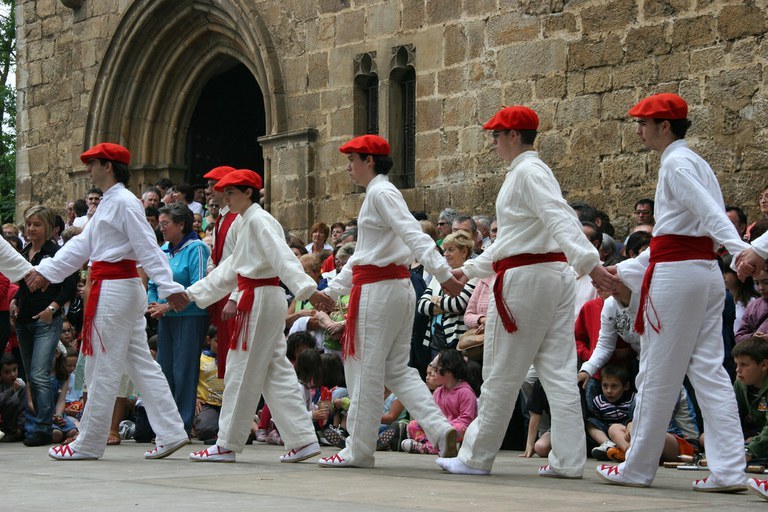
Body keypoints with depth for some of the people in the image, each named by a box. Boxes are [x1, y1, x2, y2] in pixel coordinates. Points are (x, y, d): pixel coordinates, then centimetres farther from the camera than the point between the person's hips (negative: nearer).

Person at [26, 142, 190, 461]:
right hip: (116, 289, 10)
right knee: (141, 365, 9)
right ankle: (170, 433, 8)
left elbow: (148, 248, -20)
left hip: (115, 290, -10)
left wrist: (169, 288, -25)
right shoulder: (109, 203, 19)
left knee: (103, 369, -2)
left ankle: (88, 444, 5)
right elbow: (82, 244, 19)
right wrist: (46, 271, 13)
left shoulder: (124, 202, -13)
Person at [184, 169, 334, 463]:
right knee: (276, 372, 8)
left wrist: (307, 289, -35)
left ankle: (227, 445, 3)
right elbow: (230, 270, 25)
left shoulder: (258, 220, -11)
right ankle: (303, 440, 6)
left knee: (242, 372, -3)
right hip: (257, 299, 10)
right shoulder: (247, 223, 20)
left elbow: (282, 256, -24)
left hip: (260, 300, -10)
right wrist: (192, 293, 24)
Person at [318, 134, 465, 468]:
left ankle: (358, 450, 6)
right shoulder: (378, 194, 20)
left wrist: (443, 273, -33)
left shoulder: (381, 193, -10)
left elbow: (413, 234, -23)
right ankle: (440, 430, -3)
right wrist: (332, 290, 27)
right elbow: (362, 254, 26)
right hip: (398, 286, 10)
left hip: (379, 289, -10)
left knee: (367, 369, -1)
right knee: (396, 370, 9)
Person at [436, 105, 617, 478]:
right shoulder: (526, 171, 20)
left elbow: (559, 219, -26)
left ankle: (477, 457, 9)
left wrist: (589, 262, -37)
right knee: (559, 372, 5)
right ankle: (568, 459, 4)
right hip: (556, 275, 10)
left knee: (501, 374, 0)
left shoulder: (528, 171, -11)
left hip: (525, 279, -10)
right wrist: (470, 270, 32)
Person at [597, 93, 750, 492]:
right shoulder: (692, 162, 20)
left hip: (676, 274, -9)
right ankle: (728, 470, -1)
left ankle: (637, 468, 9)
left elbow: (711, 214, -23)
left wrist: (741, 250, -36)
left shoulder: (676, 164, -8)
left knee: (657, 374, 0)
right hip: (706, 271, 9)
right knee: (709, 372, 4)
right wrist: (624, 271, 27)